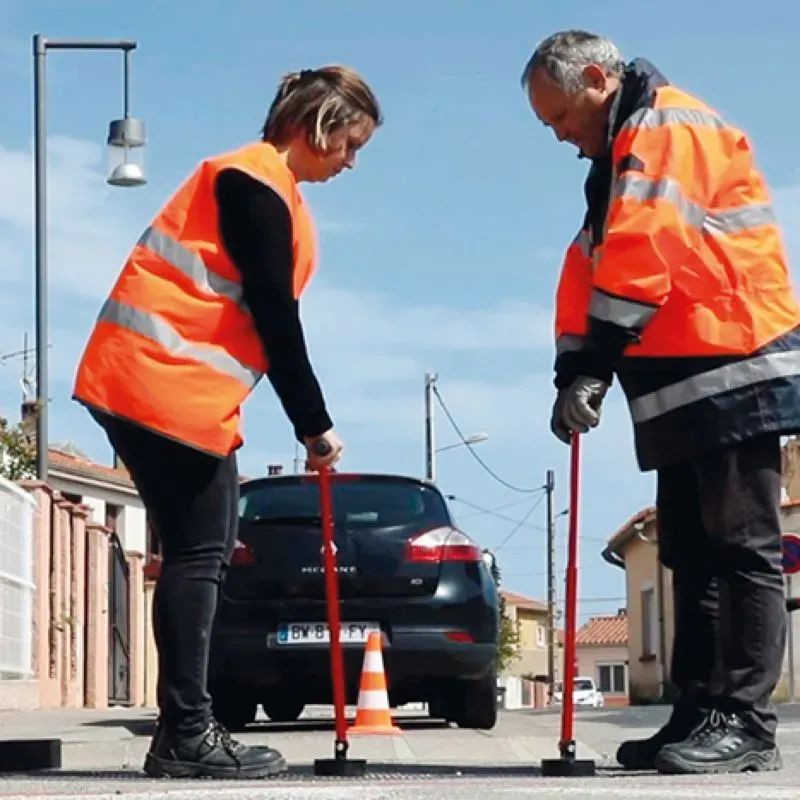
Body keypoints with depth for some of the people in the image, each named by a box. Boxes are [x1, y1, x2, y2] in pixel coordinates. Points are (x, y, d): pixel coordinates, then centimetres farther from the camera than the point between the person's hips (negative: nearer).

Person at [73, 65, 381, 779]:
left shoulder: (273, 191, 20)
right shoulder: (254, 183, -11)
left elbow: (266, 312, 18)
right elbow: (274, 315, -15)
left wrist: (308, 423, 11)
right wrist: (315, 426, -11)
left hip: (187, 389, 10)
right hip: (161, 382, -10)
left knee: (205, 552, 8)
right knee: (197, 554, -10)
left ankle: (186, 733, 10)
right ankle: (187, 736, -8)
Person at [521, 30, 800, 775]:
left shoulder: (670, 129, -10)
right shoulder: (623, 157, 22)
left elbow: (641, 257, -22)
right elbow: (591, 271, 18)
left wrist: (592, 366, -22)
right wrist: (575, 372, 5)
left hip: (733, 374, -10)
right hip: (683, 386, 10)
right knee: (693, 556, 9)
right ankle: (697, 714, 12)